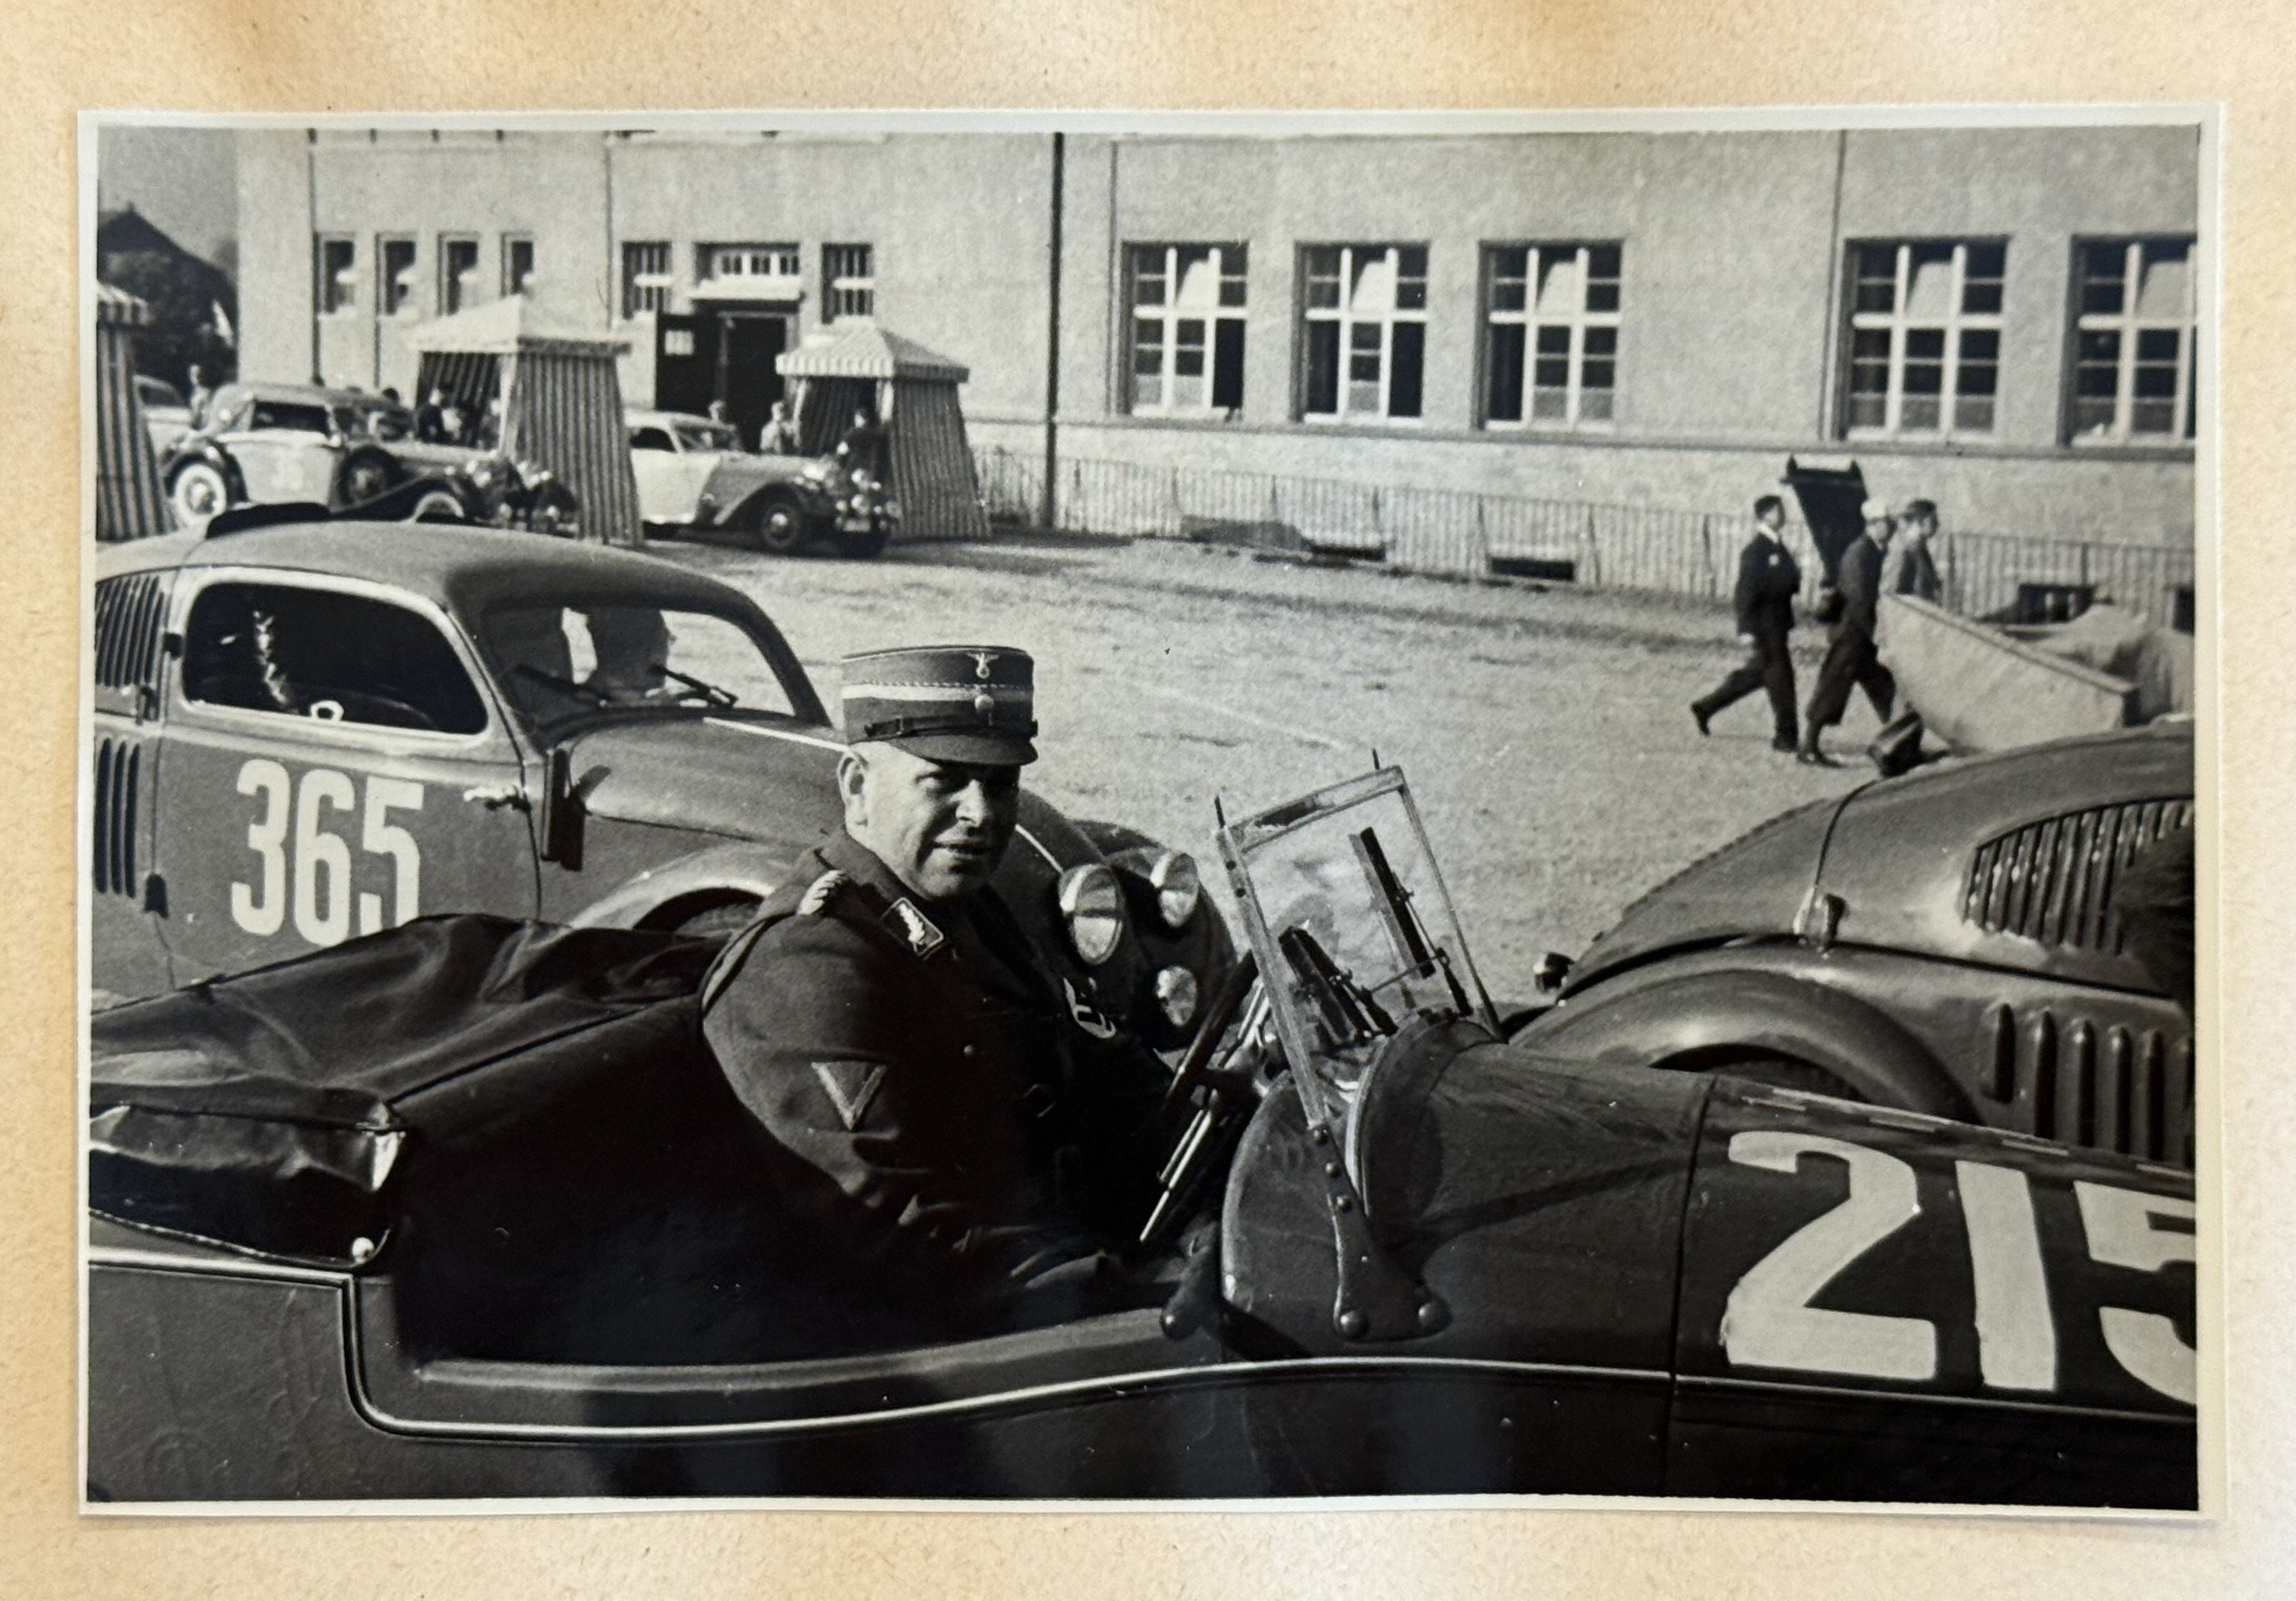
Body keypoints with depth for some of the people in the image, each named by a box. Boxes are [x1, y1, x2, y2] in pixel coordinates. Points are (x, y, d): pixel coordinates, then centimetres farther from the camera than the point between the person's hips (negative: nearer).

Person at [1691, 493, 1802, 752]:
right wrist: (1747, 631, -20)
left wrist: (1795, 579, 4)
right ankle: (1784, 736, 4)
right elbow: (1746, 591, -17)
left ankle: (1705, 706, 29)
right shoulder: (1755, 551, -15)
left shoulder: (1779, 548, 14)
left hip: (1778, 623, 10)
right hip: (1763, 626, -10)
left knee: (1755, 673, 18)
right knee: (1780, 677, -5)